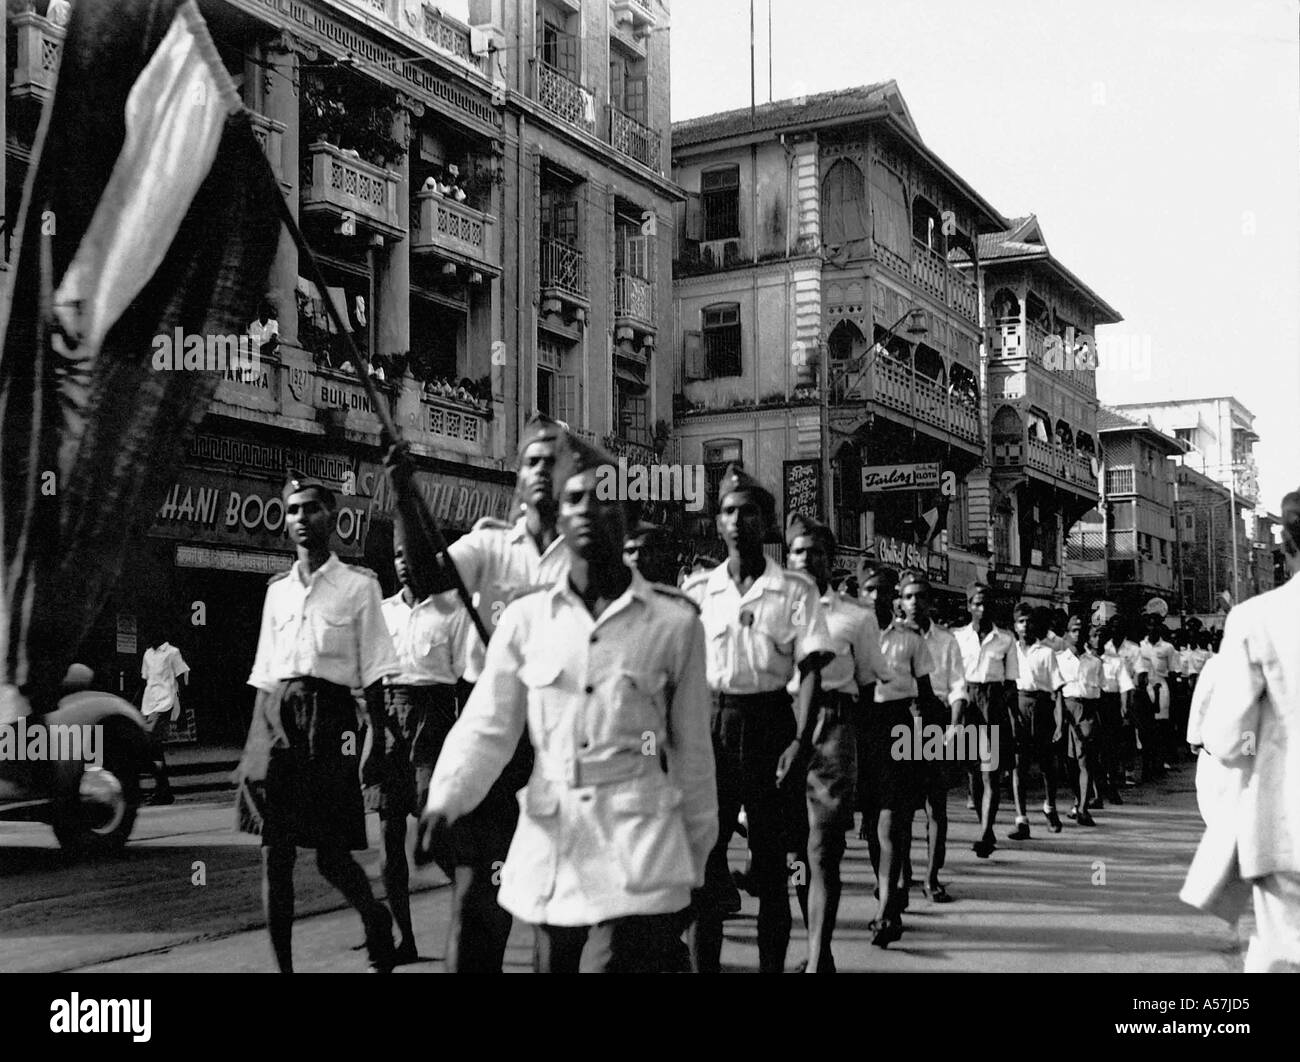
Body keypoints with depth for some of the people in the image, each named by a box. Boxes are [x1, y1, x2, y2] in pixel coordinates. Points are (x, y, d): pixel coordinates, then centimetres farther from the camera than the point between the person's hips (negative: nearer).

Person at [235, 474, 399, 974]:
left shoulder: (358, 584, 2)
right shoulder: (278, 588, 15)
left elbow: (373, 674, -2)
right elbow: (264, 675, 16)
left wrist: (376, 740, -10)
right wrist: (253, 747, 11)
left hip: (329, 713, -4)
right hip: (274, 714, 4)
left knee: (331, 854, -4)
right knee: (274, 852, 2)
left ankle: (376, 922, 26)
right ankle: (282, 963, 12)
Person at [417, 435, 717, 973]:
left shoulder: (675, 621, -1)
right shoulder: (526, 617, 5)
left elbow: (693, 751, 5)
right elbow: (487, 728, 3)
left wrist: (696, 865, 10)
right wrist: (444, 801, -14)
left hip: (639, 867, -3)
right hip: (548, 860, 3)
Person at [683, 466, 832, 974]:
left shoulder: (796, 589, 1)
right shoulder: (698, 589, 7)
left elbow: (810, 668, -4)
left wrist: (801, 740, -14)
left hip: (770, 721, -1)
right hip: (710, 723, 1)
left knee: (770, 856, 6)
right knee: (705, 852, 1)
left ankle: (773, 964, 17)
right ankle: (703, 962, 10)